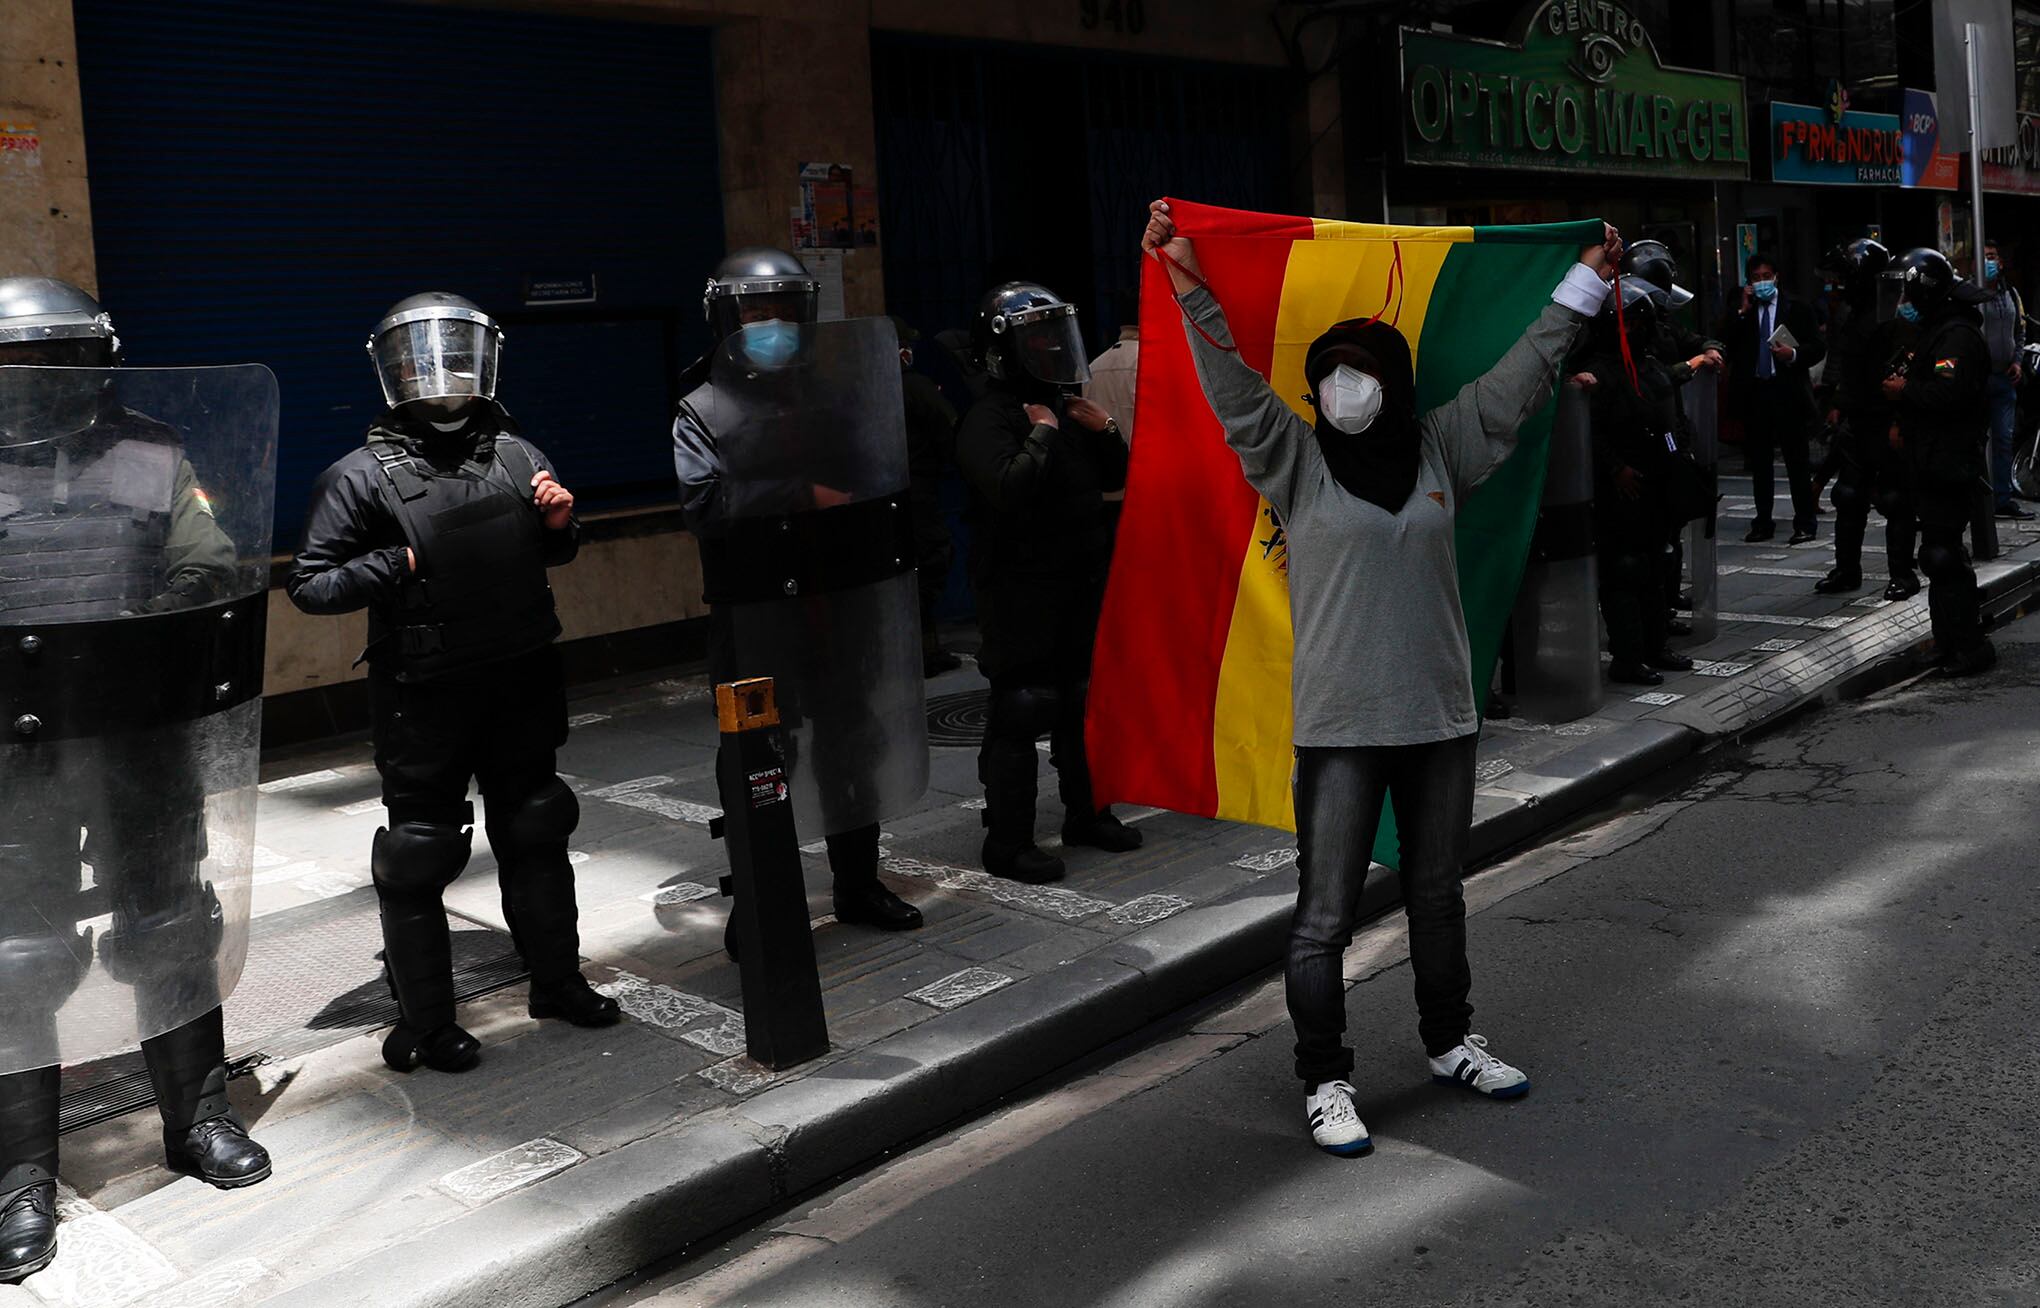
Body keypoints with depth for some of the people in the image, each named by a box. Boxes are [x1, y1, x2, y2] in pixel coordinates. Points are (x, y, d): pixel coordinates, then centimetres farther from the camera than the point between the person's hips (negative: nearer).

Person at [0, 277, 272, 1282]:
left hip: (145, 738, 1)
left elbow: (208, 569, 4)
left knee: (167, 929, 13)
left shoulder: (150, 458, 5)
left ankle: (199, 1120, 30)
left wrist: (130, 630, -13)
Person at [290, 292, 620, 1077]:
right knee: (418, 859, 4)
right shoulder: (363, 475, -8)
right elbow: (308, 585, -10)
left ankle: (557, 981, 35)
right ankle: (423, 1025, 18)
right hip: (425, 697, -5)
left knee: (536, 836, 18)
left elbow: (553, 554, 20)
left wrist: (559, 523, -2)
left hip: (523, 686, 5)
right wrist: (398, 564, -22)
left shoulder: (514, 453, 6)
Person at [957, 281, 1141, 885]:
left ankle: (1085, 812, 31)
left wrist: (1106, 432, 2)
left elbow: (1114, 478, 20)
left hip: (1081, 584, 9)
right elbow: (1010, 488, -31)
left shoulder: (1069, 409, 13)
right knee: (1020, 712, -6)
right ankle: (1006, 841, 2)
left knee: (1084, 701, 17)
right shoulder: (989, 420, -14)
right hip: (1021, 592, -8)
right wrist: (1043, 433, -20)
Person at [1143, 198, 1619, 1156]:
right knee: (1325, 915, 1)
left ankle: (1450, 1043, 38)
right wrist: (1190, 287, -24)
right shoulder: (1297, 460, -3)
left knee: (1438, 894, 19)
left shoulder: (1440, 448, 7)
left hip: (1440, 715, 4)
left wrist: (1585, 285, 16)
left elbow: (1522, 376, 13)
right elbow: (1235, 387, -14)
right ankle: (1324, 1080, 14)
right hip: (1339, 723, -4)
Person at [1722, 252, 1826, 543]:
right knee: (1759, 461, 8)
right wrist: (1743, 311, -8)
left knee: (1798, 461, 0)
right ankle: (1763, 522, 15)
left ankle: (1804, 523, 4)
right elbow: (1725, 344, -4)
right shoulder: (1739, 310, 9)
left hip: (1788, 391, -2)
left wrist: (1794, 354, -16)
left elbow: (1818, 348, 2)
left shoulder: (1797, 308, 5)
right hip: (1753, 392, 2)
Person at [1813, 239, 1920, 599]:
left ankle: (1903, 573, 9)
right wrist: (1836, 404, 17)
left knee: (1894, 500, 0)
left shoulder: (1896, 314, -16)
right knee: (1848, 498, 13)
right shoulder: (1844, 312, 10)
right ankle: (1847, 570, 23)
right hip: (1853, 421, 8)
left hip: (1887, 423, -8)